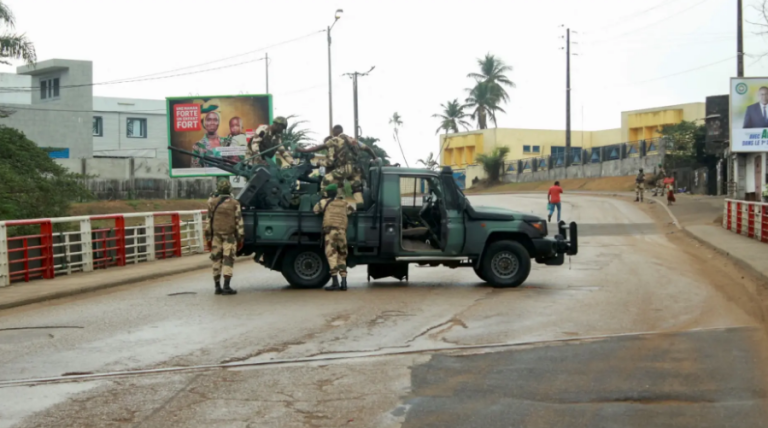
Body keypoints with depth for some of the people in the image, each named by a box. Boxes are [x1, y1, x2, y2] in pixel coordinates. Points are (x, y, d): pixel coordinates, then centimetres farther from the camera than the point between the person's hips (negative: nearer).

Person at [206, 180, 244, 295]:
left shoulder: (212, 202, 0)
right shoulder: (234, 203, -3)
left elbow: (209, 221, 2)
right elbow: (239, 221, -3)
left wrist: (208, 237, 8)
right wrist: (240, 238, 3)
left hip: (216, 235, 2)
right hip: (230, 235, -2)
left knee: (216, 260, 8)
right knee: (228, 260, -2)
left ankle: (218, 287, 10)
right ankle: (226, 286, -10)